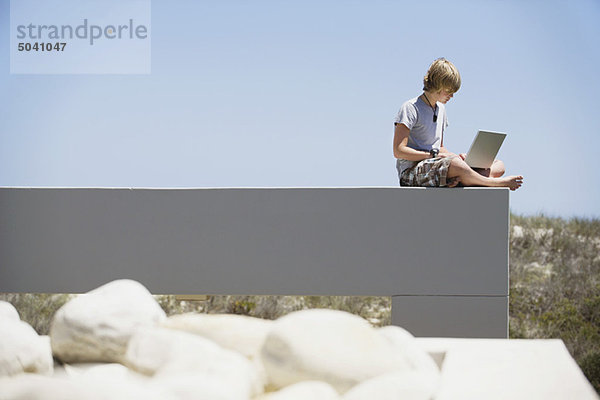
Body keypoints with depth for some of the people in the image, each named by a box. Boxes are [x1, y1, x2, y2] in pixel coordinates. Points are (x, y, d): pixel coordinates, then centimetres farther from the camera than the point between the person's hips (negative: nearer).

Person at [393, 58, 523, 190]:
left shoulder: (441, 109, 22)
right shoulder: (410, 108, -6)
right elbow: (399, 151, -14)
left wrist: (456, 156, 4)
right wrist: (434, 154, -15)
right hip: (411, 172, -9)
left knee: (498, 166, -9)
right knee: (454, 164, -42)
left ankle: (456, 179, -38)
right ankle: (493, 182, -21)